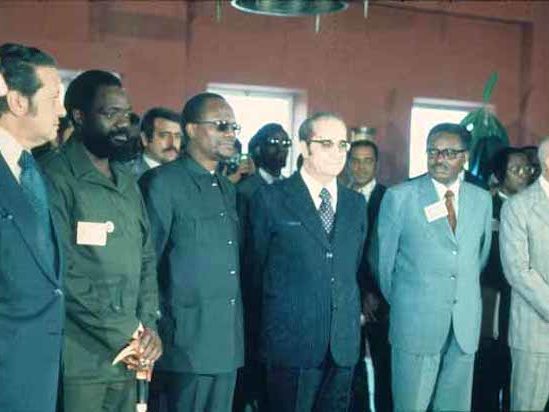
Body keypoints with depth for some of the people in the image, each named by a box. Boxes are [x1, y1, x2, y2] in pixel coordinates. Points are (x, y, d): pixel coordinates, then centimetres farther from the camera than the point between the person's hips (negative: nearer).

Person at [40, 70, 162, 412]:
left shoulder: (127, 182, 14)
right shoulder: (55, 178, -10)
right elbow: (62, 275, -15)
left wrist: (148, 326, 0)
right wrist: (125, 335, -11)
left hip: (128, 357, 7)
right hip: (79, 359, -6)